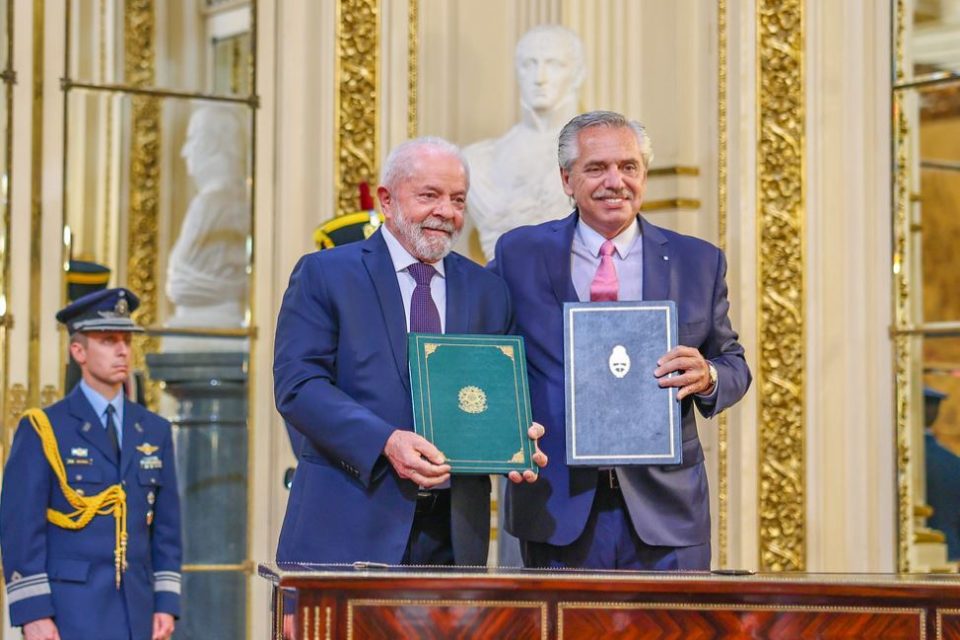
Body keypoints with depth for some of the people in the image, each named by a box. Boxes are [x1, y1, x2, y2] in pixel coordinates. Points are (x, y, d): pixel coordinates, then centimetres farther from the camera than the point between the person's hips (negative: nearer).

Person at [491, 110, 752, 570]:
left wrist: (708, 376, -11)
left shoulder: (698, 262, 9)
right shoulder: (520, 255, 6)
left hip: (665, 508, 1)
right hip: (557, 510, -1)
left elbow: (734, 364, 14)